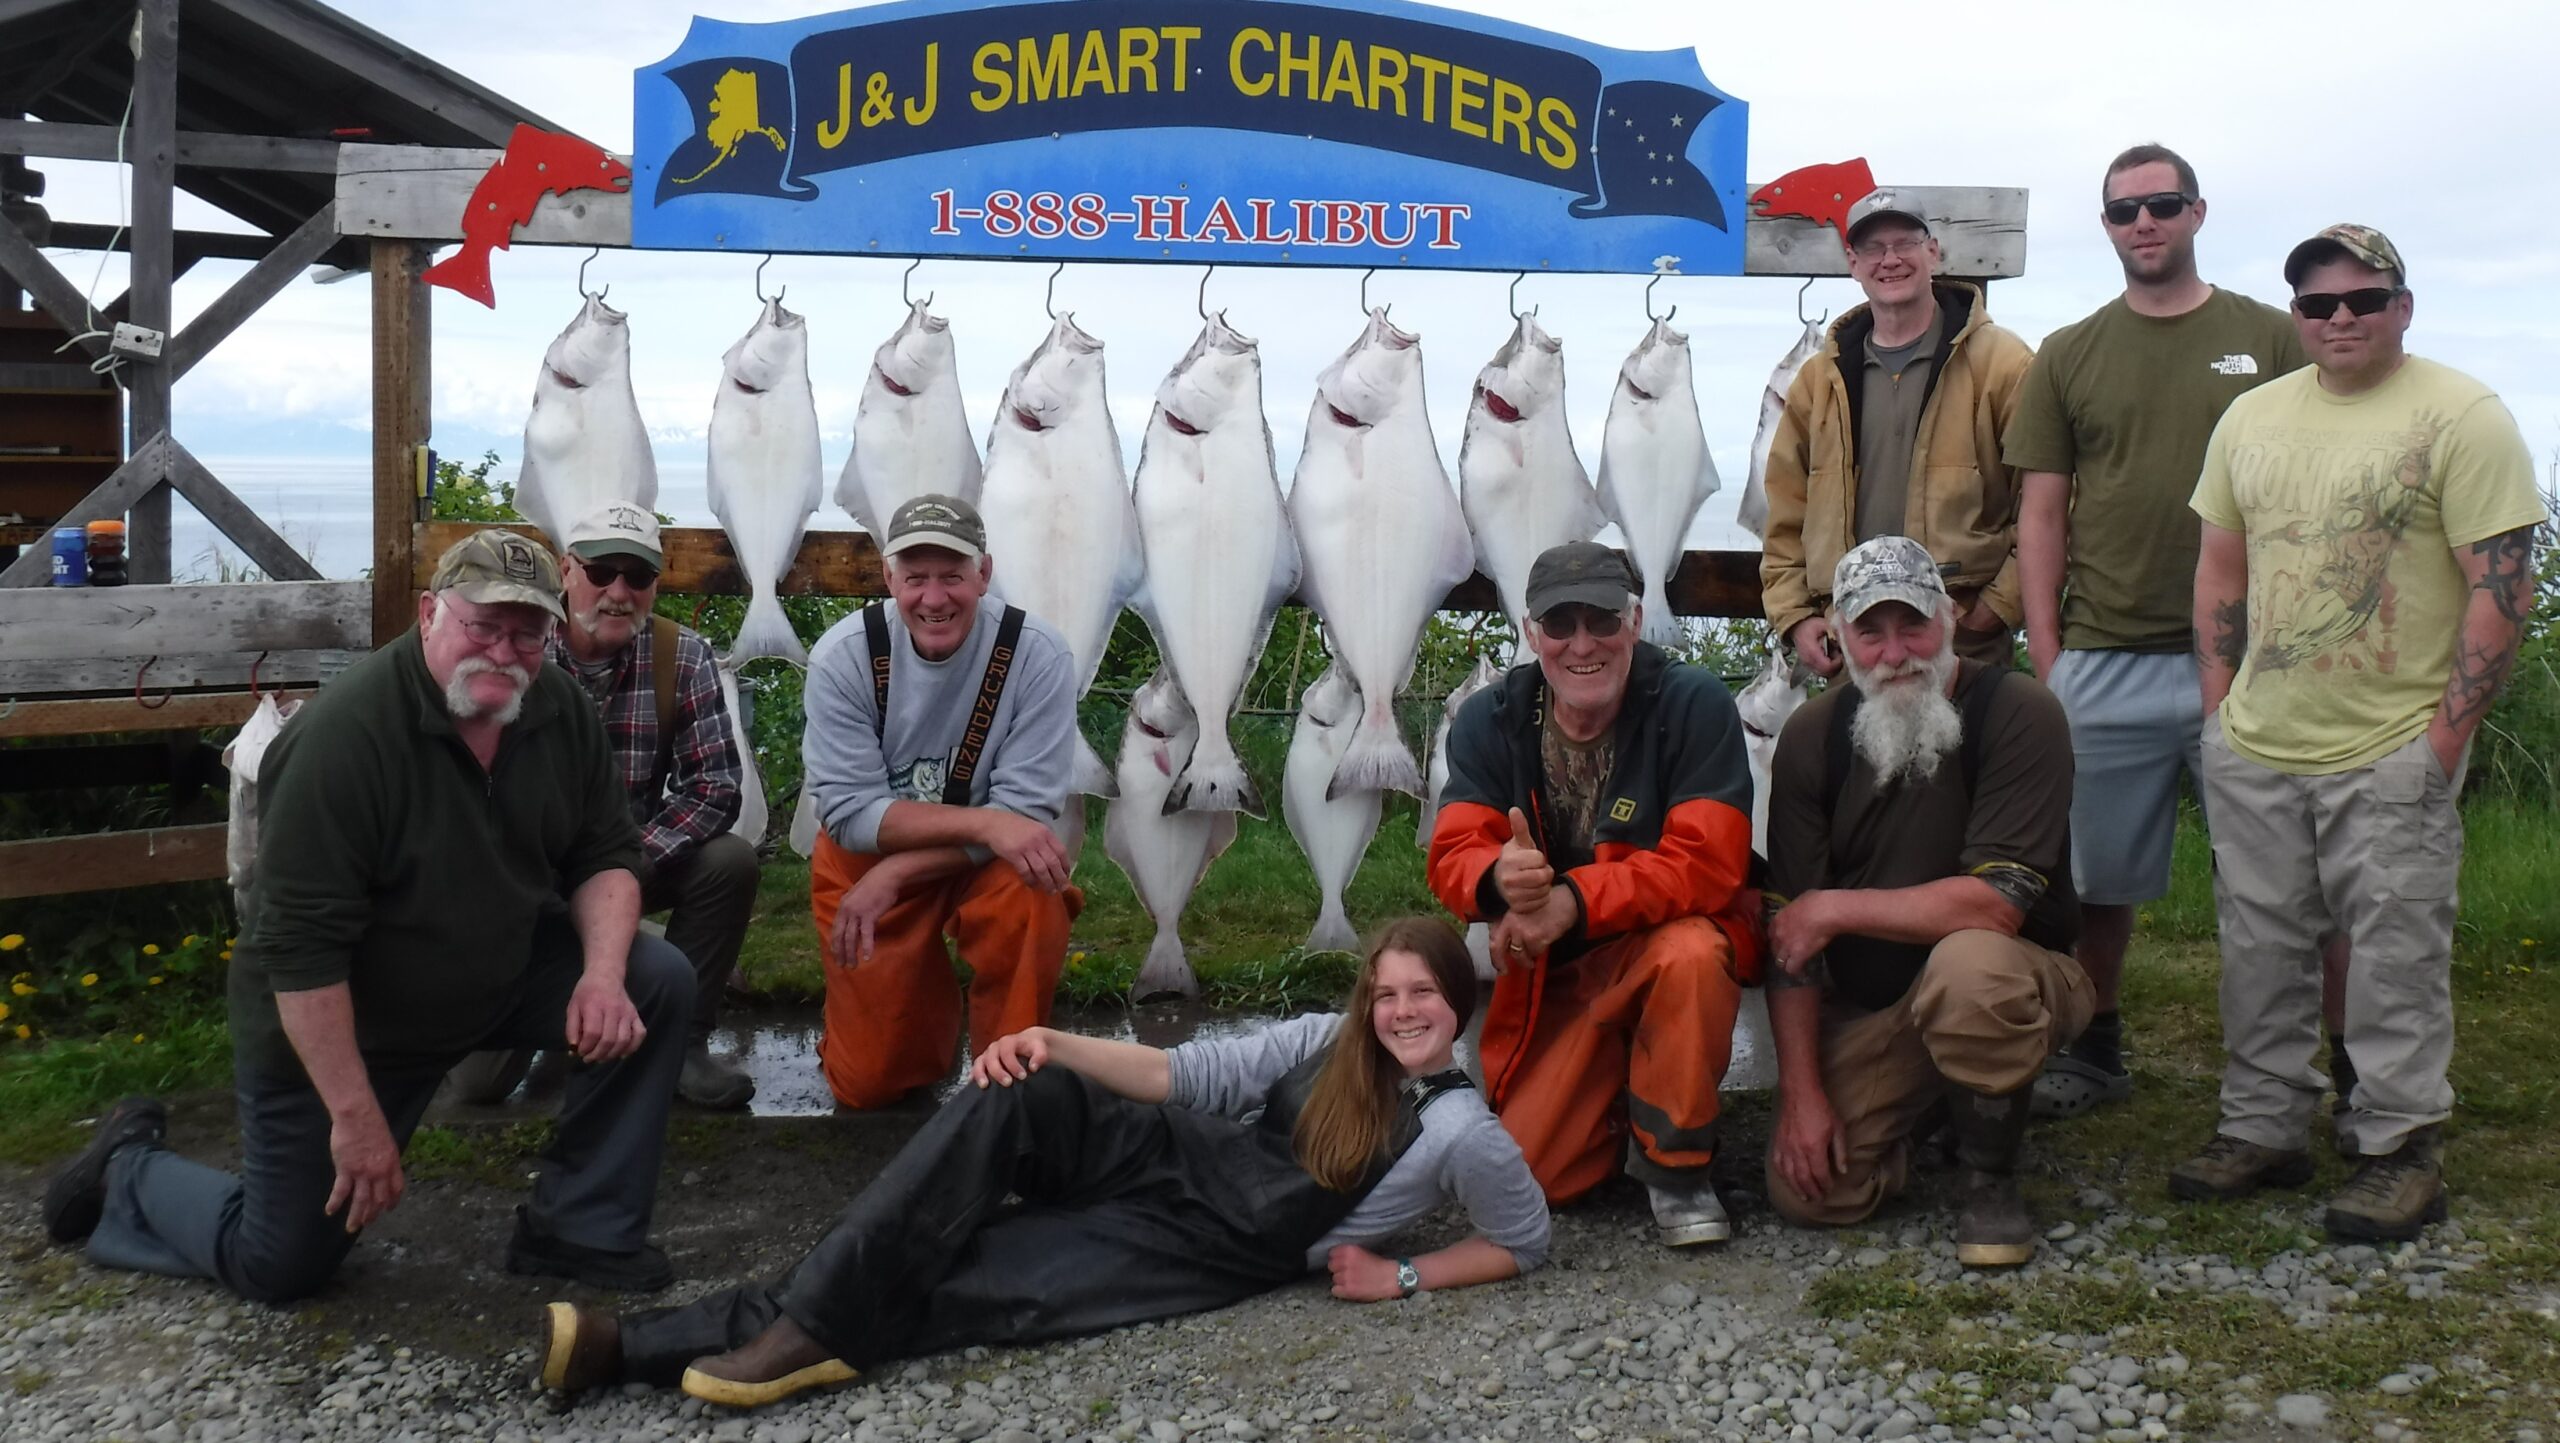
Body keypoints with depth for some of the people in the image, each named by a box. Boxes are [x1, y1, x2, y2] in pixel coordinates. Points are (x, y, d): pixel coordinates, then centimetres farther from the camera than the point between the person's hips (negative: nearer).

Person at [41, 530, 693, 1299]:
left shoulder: (561, 711, -9)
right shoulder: (343, 738, -29)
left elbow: (604, 856, -2)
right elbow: (302, 950, -29)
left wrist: (602, 972, -23)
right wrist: (356, 1117, -28)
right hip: (330, 1026, -6)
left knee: (658, 982, -15)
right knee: (279, 1268, 3)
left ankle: (583, 1228, -3)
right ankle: (130, 1170, 32)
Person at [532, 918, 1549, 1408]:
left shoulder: (1462, 1134, -7)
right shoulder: (1329, 1041, 8)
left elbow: (1528, 1242, 2)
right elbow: (1186, 1074, 6)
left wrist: (1401, 1277, -8)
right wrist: (1054, 1042, -9)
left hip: (1206, 1254, -5)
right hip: (1177, 1162, 5)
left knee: (968, 1290, -21)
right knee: (1012, 1098, -24)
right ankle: (810, 1321, -29)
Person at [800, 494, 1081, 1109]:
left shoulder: (1038, 657, -21)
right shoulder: (844, 655, -19)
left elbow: (1026, 812, -22)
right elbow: (850, 811, -22)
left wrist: (895, 874, -29)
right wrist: (985, 823, -34)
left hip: (988, 861, -1)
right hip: (867, 857, 1)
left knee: (1032, 896, -35)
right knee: (869, 1081, 0)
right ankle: (927, 1003, 34)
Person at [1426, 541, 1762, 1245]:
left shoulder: (1694, 703, -17)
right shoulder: (1489, 720, -5)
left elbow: (1707, 863, -25)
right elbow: (1454, 856, -12)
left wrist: (1570, 903, -35)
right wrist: (1499, 879, -38)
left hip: (1669, 938, -3)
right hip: (1550, 975, 3)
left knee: (1689, 953, -38)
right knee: (1535, 1172, -8)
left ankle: (1676, 1164, -14)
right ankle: (1619, 1099, 27)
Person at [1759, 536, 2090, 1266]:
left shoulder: (2018, 713, -16)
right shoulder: (1812, 734, -3)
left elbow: (1997, 904, -27)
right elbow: (1789, 927, -4)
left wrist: (1837, 909, -19)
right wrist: (1800, 1089, -9)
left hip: (2011, 980, -4)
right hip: (1866, 1011, 4)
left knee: (1965, 965, -38)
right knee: (1806, 1193, -12)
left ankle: (1992, 1181, -12)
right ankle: (1926, 1100, 21)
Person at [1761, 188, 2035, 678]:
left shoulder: (2001, 364, -1)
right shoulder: (1821, 380, 13)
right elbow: (1787, 515, 14)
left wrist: (2001, 604, -10)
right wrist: (1793, 616, 4)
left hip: (1967, 641, -4)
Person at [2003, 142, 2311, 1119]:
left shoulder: (2270, 340, 6)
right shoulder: (2068, 358, 9)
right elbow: (2041, 513, 7)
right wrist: (2046, 655, 0)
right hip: (2105, 662, 1)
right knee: (2099, 878, 10)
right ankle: (2095, 1054, 26)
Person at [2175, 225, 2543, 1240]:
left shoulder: (2461, 417, -7)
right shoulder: (2253, 417, 11)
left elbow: (2501, 586, -10)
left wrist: (2449, 732, -14)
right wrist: (2219, 700, 9)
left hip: (2392, 754, -5)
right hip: (2252, 747, 6)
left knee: (2396, 958, 0)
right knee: (2260, 951, 12)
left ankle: (2401, 1148, 12)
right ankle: (2261, 1128, 25)